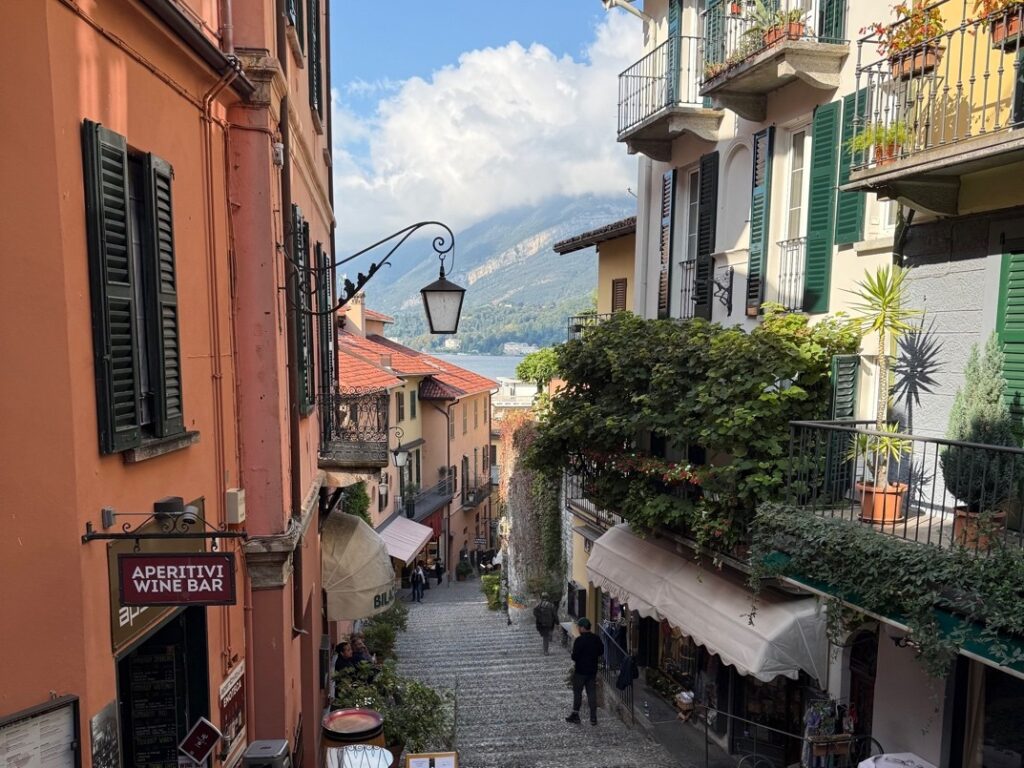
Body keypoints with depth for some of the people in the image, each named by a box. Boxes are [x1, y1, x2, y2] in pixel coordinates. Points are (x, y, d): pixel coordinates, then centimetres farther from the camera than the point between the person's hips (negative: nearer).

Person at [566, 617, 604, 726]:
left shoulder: (579, 640, -21)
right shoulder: (596, 639, -1)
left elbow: (574, 657, -21)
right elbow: (601, 652, 10)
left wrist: (574, 658, 1)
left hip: (580, 671, -5)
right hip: (593, 671, 5)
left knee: (577, 693, 10)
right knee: (592, 693, 10)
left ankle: (575, 715, 18)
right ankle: (593, 718, 13)